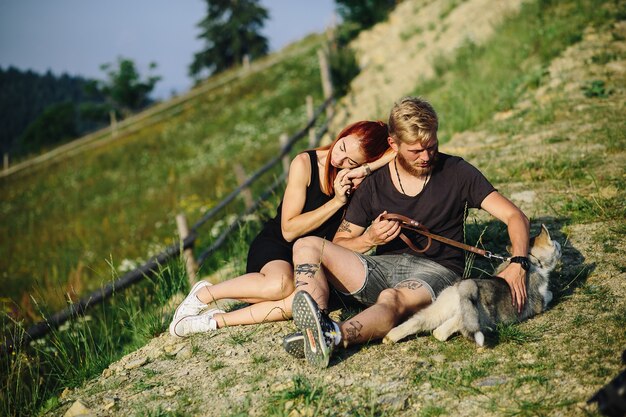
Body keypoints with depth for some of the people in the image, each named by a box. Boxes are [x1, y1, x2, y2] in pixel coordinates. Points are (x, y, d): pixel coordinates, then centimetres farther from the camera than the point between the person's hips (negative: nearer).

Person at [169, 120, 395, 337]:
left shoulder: (357, 177, -6)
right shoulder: (304, 163, -14)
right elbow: (289, 230, -15)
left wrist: (365, 169, -31)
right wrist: (336, 202, -22)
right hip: (276, 245, -2)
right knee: (280, 285, -39)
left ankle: (216, 321, -22)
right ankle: (204, 294, -12)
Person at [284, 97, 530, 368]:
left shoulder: (457, 173, 1)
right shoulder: (373, 185, 7)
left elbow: (514, 217, -2)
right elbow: (339, 245, 8)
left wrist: (518, 264, -22)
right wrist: (369, 240, -15)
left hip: (436, 271, -4)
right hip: (383, 267, 4)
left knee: (391, 298, -39)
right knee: (307, 246, -17)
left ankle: (333, 335, -63)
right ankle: (315, 328, -41)